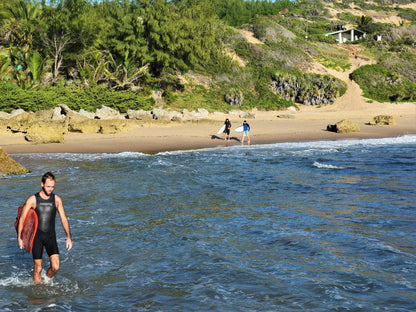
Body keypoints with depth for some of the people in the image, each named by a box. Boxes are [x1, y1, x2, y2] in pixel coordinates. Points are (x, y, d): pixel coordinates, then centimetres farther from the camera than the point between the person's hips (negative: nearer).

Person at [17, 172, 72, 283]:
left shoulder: (57, 199, 0)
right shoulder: (32, 200, -6)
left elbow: (64, 219, 4)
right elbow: (22, 219, -2)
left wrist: (69, 237, -1)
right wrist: (19, 237, -9)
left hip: (51, 236, 2)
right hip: (37, 237, -2)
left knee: (55, 267, -7)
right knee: (38, 268, -1)